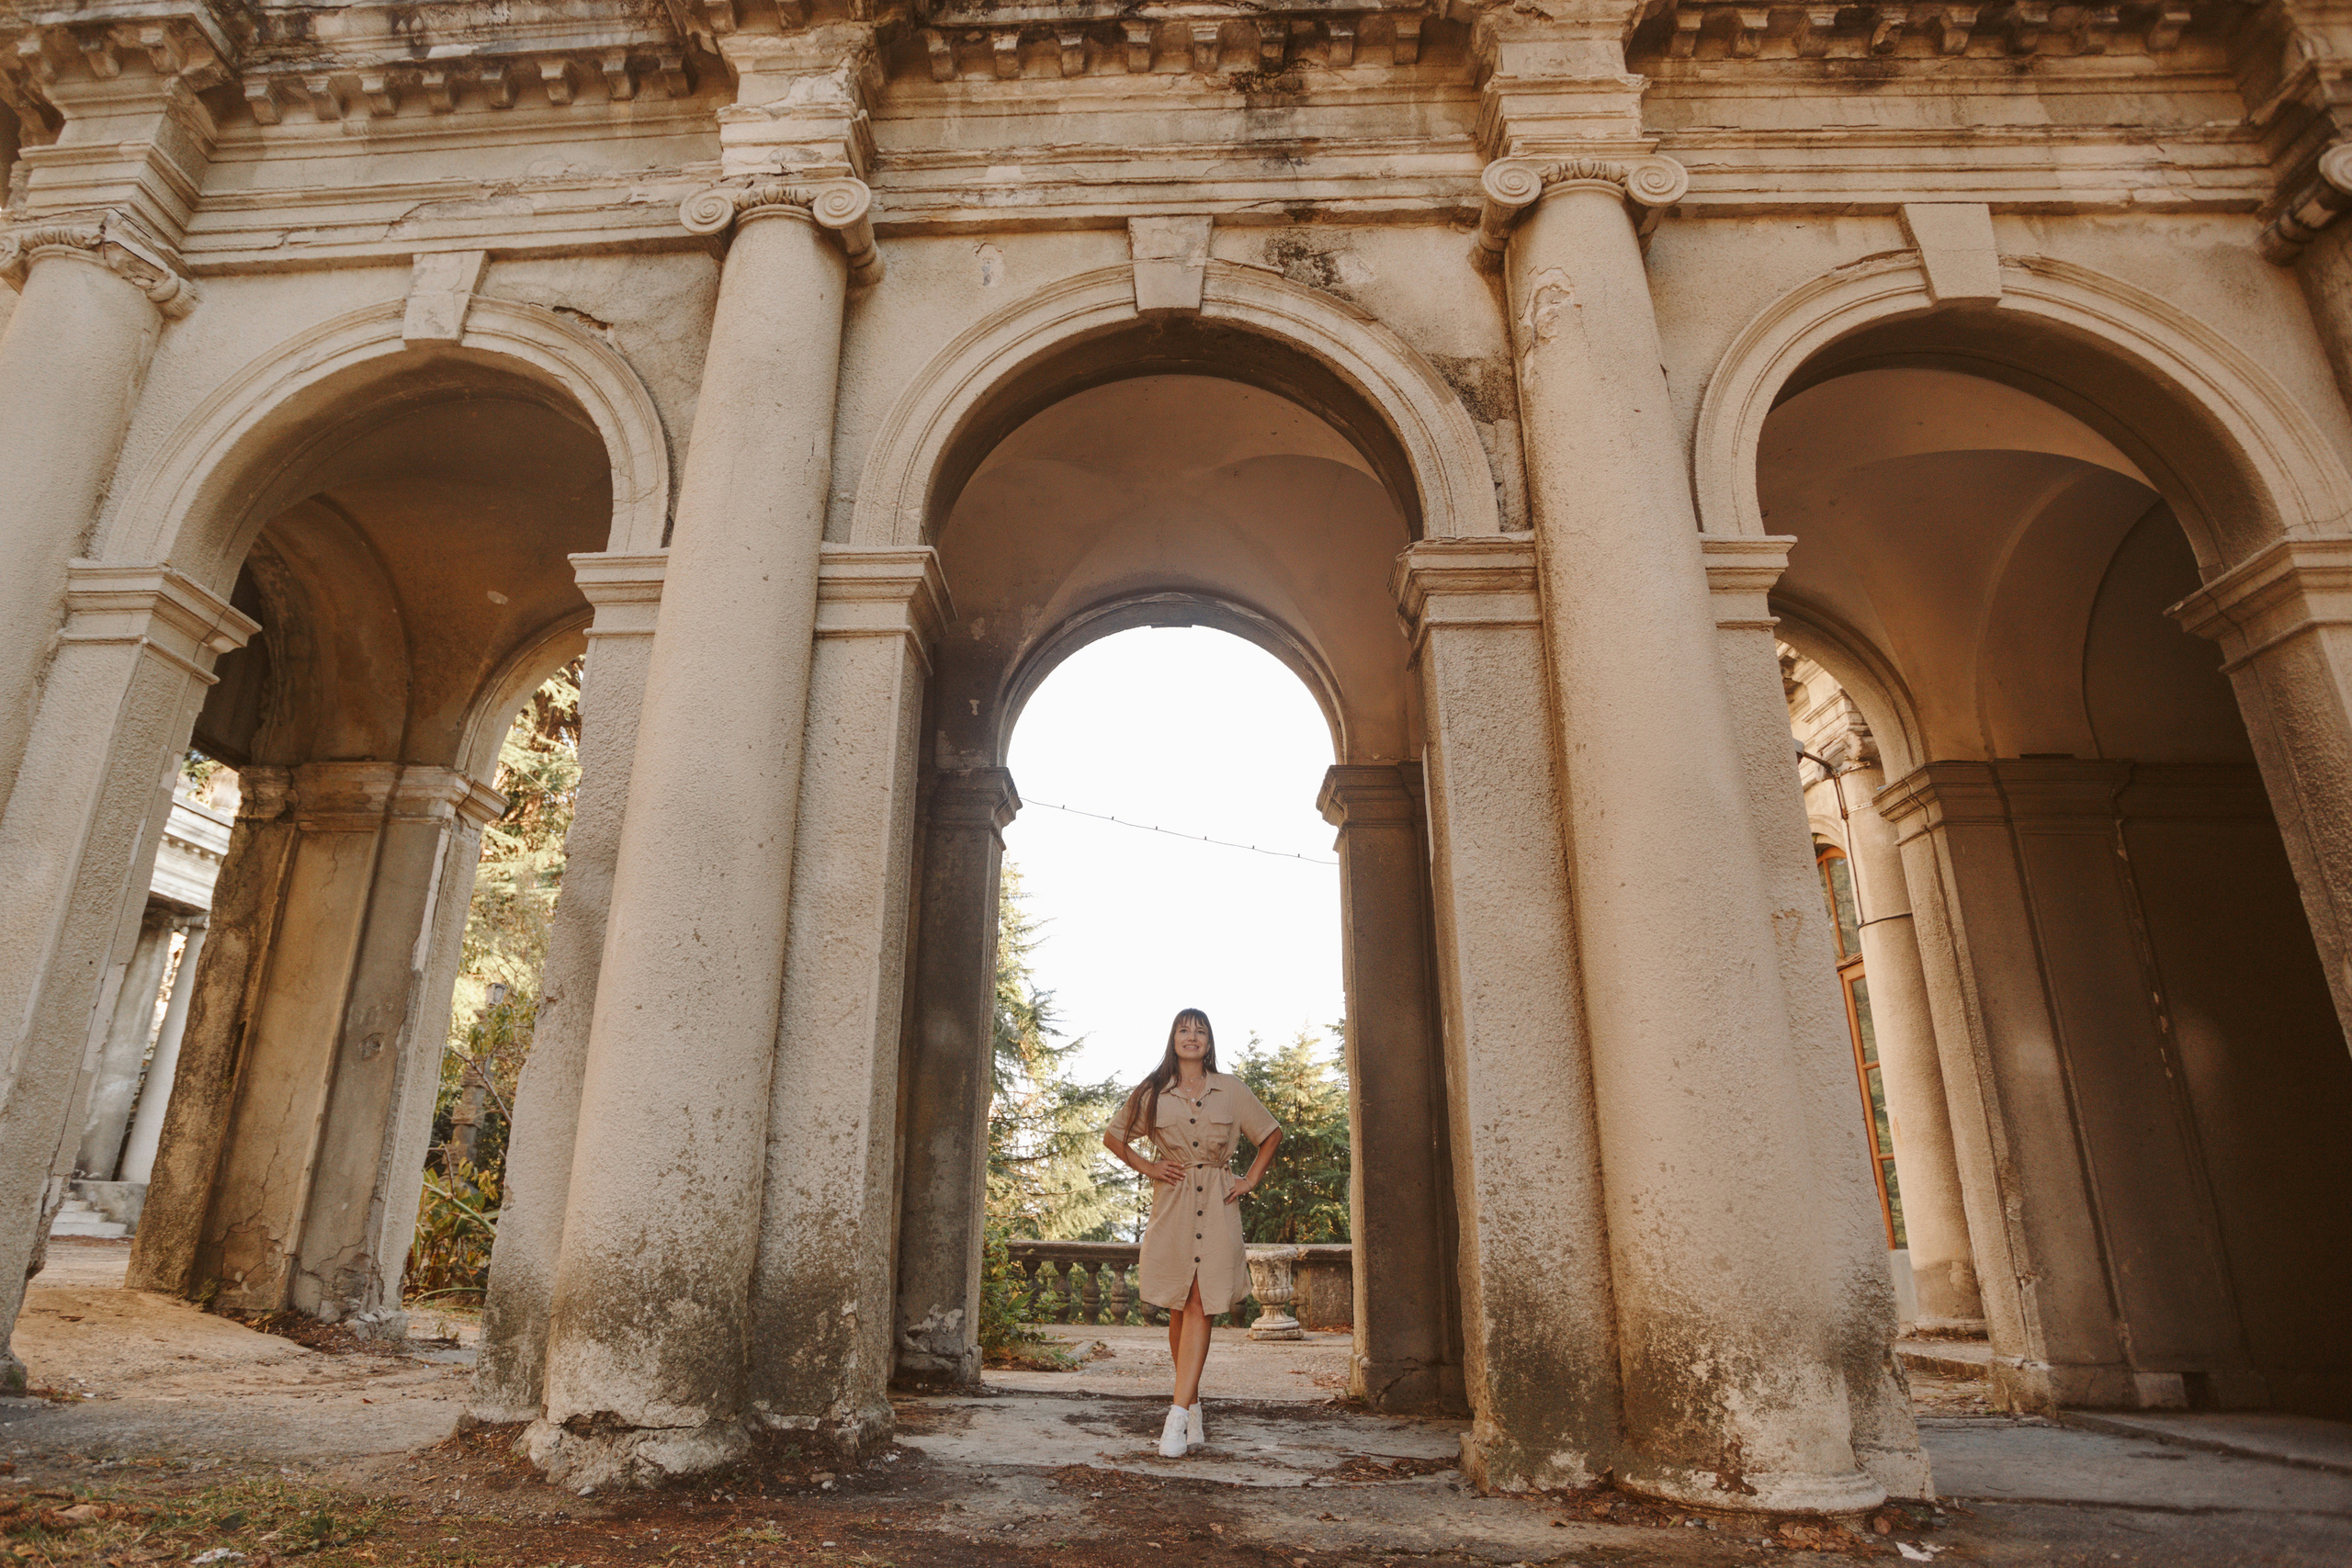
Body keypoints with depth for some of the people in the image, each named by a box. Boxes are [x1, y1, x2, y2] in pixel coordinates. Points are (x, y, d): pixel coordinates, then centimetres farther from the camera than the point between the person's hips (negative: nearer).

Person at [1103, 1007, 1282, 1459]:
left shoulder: (1231, 1089, 5)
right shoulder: (1152, 1093, 5)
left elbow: (1271, 1133, 16)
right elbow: (1112, 1136, 16)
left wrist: (1251, 1180, 7)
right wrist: (1147, 1167, 4)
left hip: (1218, 1206, -1)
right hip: (1172, 1205, 1)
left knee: (1200, 1306, -10)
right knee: (1179, 1309, 6)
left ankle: (1178, 1414, -13)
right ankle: (1194, 1408, 21)